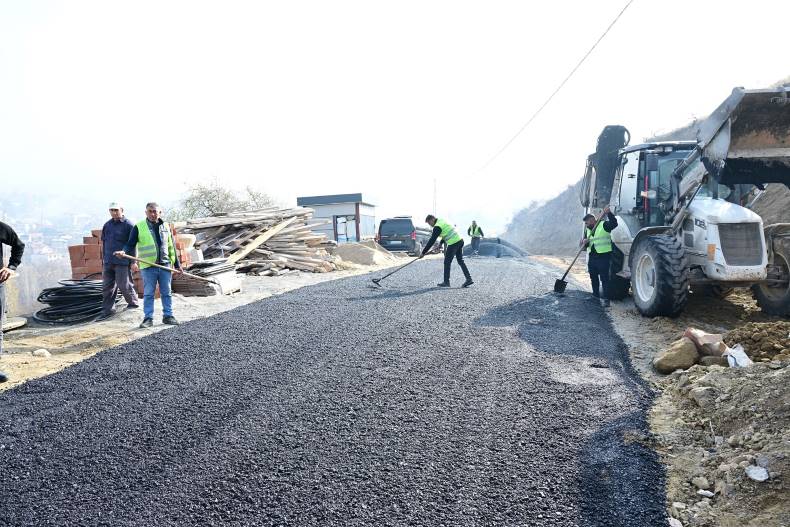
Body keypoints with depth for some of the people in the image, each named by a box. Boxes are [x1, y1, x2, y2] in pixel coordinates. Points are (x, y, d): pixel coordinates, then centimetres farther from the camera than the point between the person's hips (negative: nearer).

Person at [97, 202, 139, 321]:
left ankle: (133, 302, 21)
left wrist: (133, 262, -10)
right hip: (108, 262, 6)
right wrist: (104, 258, 17)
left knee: (124, 285, -1)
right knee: (107, 286, 8)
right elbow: (103, 242, 20)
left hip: (122, 262, -6)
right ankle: (108, 310, 14)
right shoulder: (107, 225, 13)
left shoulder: (128, 225, -7)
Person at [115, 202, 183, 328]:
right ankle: (148, 318, 8)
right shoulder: (139, 227, -2)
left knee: (166, 293, 7)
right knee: (148, 294, 2)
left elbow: (171, 246, 13)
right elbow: (131, 244, -2)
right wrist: (124, 252, -24)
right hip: (148, 267, -3)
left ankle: (168, 316, 16)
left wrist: (177, 264, 12)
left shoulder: (165, 226, 9)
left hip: (165, 265, 3)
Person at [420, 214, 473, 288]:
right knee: (460, 261, 12)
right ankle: (469, 279, 8)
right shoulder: (442, 221, 17)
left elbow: (432, 241, -14)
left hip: (453, 243, -9)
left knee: (447, 262, 1)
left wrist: (423, 252, -10)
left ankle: (446, 282, 7)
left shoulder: (437, 226, -12)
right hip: (460, 240, 9)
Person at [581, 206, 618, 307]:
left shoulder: (604, 225, -4)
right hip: (592, 256, 7)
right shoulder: (587, 230, 16)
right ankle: (596, 296, 28)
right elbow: (585, 244, 17)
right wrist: (585, 242, -6)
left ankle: (605, 299, -8)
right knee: (593, 277, 14)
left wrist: (609, 214, -30)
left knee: (604, 278, -7)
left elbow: (614, 224, -21)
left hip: (603, 256, -7)